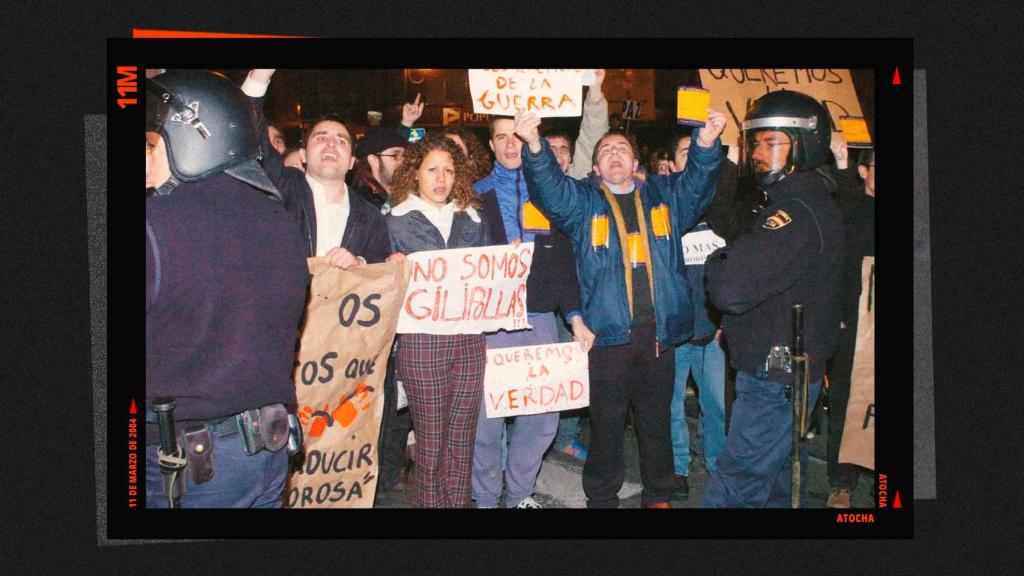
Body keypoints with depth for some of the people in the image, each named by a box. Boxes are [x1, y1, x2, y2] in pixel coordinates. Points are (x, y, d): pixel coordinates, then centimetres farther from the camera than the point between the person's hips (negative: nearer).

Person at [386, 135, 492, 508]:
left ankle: (458, 501, 18)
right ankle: (430, 501, 15)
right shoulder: (398, 220, 4)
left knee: (462, 436, 6)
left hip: (469, 335, 3)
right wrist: (394, 270, -15)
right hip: (422, 338, -3)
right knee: (431, 438, 0)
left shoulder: (471, 218, 14)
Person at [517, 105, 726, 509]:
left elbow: (697, 181, -4)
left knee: (657, 419, 14)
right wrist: (534, 146, -31)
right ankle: (601, 498, 20)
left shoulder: (664, 195, 11)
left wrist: (707, 143, -26)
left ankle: (659, 495, 29)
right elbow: (549, 186, -11)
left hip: (660, 330, 2)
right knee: (607, 423, 5)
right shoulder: (583, 201, 6)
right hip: (608, 333, -2)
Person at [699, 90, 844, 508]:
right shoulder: (812, 204, 13)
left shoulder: (798, 214, -22)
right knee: (782, 479, 20)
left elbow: (732, 289, -30)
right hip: (790, 371, 10)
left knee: (736, 488, -6)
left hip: (774, 378, -10)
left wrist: (715, 261, -11)